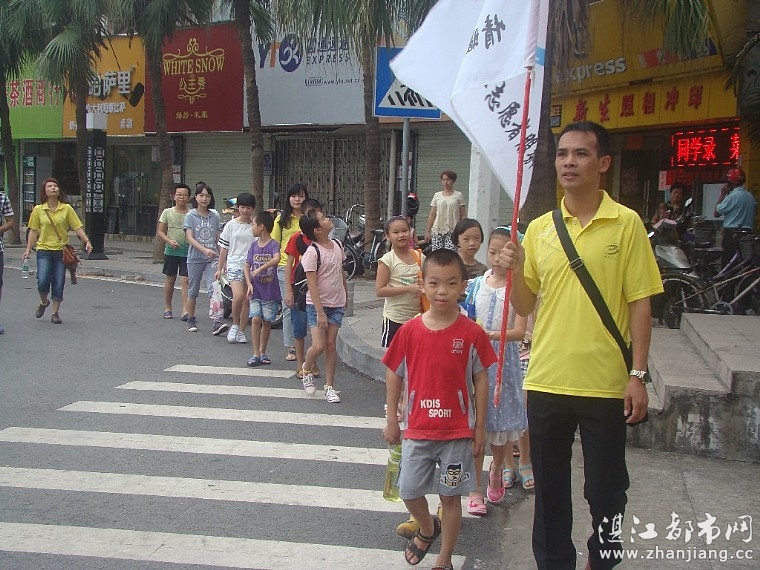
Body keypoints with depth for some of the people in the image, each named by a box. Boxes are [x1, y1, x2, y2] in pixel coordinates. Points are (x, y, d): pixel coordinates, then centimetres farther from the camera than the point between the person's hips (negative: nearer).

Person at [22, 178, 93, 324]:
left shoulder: (66, 209, 2)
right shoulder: (38, 210, 3)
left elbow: (78, 227, 1)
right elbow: (33, 231, 7)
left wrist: (87, 241, -11)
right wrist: (28, 249, 2)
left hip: (61, 251, 0)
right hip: (44, 251, 0)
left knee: (58, 284, 0)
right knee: (43, 282, -12)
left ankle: (55, 313, 14)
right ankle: (43, 302, 19)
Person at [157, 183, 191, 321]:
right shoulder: (168, 212, 4)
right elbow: (160, 232, 4)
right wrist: (169, 241, -12)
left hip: (187, 251, -1)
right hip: (171, 251, 1)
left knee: (185, 280, -8)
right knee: (170, 279, 11)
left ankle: (185, 310, -11)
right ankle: (167, 308, 22)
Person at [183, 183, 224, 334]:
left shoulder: (215, 216, 6)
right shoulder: (190, 216, -1)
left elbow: (219, 239, 10)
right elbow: (189, 238, -12)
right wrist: (204, 250, -26)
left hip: (212, 258, 1)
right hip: (195, 258, -1)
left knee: (214, 289, -12)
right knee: (193, 291, 9)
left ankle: (217, 322, -18)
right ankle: (191, 320, 23)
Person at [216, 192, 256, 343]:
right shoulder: (231, 225, 4)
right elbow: (224, 248, 9)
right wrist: (219, 268, 8)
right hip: (234, 264, -2)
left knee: (247, 300, 6)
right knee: (238, 296, -21)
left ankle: (241, 331, 20)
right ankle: (235, 324, 2)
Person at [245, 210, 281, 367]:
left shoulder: (273, 245, -9)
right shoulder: (254, 245, 7)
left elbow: (276, 259, -29)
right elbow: (247, 266, 8)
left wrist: (261, 268, -35)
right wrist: (249, 284, -4)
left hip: (270, 291, -3)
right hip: (255, 290, 3)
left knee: (267, 321, 5)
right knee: (256, 319, -7)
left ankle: (262, 352, 20)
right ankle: (255, 354, -4)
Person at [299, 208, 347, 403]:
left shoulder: (337, 245, 4)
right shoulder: (312, 253, -16)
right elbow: (312, 284, -18)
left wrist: (345, 296, 20)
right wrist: (320, 312, -20)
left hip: (336, 303, 5)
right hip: (317, 304, -5)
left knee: (331, 344, 5)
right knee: (318, 346, -11)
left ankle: (329, 387, 13)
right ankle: (306, 371, 21)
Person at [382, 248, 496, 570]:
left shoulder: (471, 333, -9)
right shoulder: (409, 331, -6)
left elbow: (480, 380, -2)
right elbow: (394, 375, 4)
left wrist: (479, 427, -1)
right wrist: (392, 420, 5)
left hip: (457, 430, -2)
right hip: (417, 429, 2)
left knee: (451, 495, 8)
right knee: (409, 491, 11)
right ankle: (427, 528, 43)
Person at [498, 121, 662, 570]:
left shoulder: (627, 224, -4)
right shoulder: (539, 229, 6)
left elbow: (640, 304, -5)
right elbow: (524, 307, 10)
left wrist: (638, 375, -9)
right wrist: (515, 271, -9)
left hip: (606, 383, -3)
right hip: (547, 381, 3)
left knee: (607, 491, 9)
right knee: (550, 487, 13)